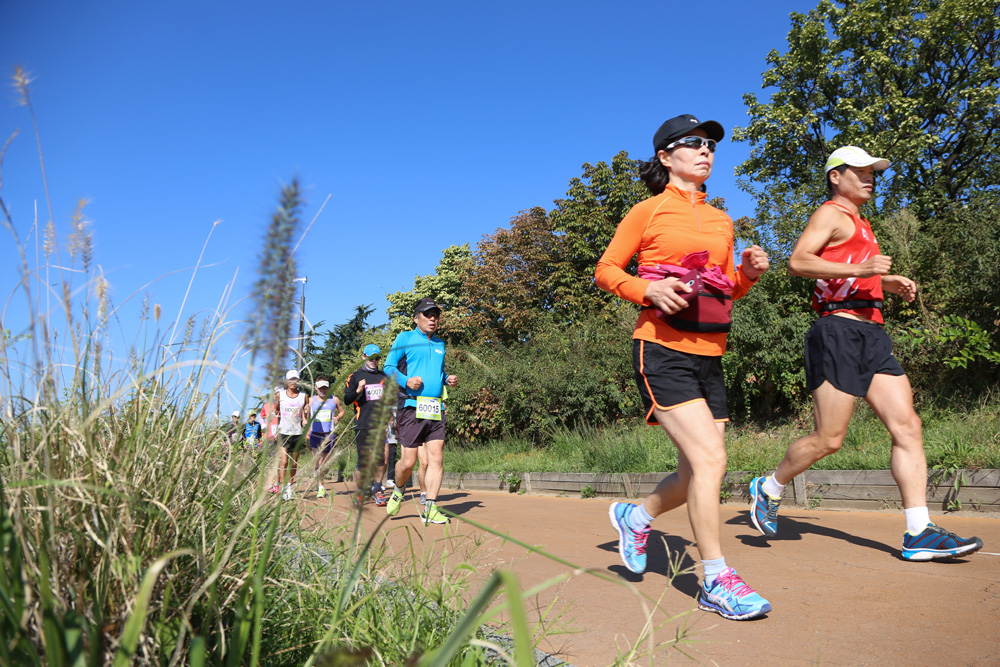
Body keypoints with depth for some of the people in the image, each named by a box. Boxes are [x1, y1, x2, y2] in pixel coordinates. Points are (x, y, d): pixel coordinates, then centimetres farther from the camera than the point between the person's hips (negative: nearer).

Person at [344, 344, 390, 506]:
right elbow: (346, 400, 0)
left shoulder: (384, 376, 16)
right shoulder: (355, 376, 6)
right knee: (364, 461, -4)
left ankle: (376, 489, 14)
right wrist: (357, 390, -17)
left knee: (382, 458, -2)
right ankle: (358, 493, 11)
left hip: (380, 424, 3)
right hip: (362, 425, -3)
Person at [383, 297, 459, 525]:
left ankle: (430, 508, 3)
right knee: (409, 461, -5)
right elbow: (389, 367, 2)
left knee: (436, 457, -4)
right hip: (412, 406, -5)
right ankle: (398, 491, 26)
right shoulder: (405, 338, 5)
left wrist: (448, 379, 8)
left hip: (436, 410, 5)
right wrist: (406, 380, -17)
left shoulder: (440, 344, 21)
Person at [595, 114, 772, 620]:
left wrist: (748, 273, 1)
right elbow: (605, 270, 2)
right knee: (709, 458, -15)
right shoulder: (648, 211, 2)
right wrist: (648, 290, -15)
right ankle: (716, 581, -2)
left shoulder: (721, 221, 18)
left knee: (699, 471, 7)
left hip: (709, 356, 7)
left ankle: (636, 515, 33)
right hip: (662, 351, -6)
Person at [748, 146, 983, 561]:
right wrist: (860, 269, -24)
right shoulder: (831, 214, 0)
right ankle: (769, 489, 15)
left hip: (871, 334, 9)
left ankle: (919, 534, 0)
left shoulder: (859, 223, 28)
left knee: (908, 426, -2)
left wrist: (888, 283, 22)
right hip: (839, 331, -9)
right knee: (828, 440, -7)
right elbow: (798, 261, -17)